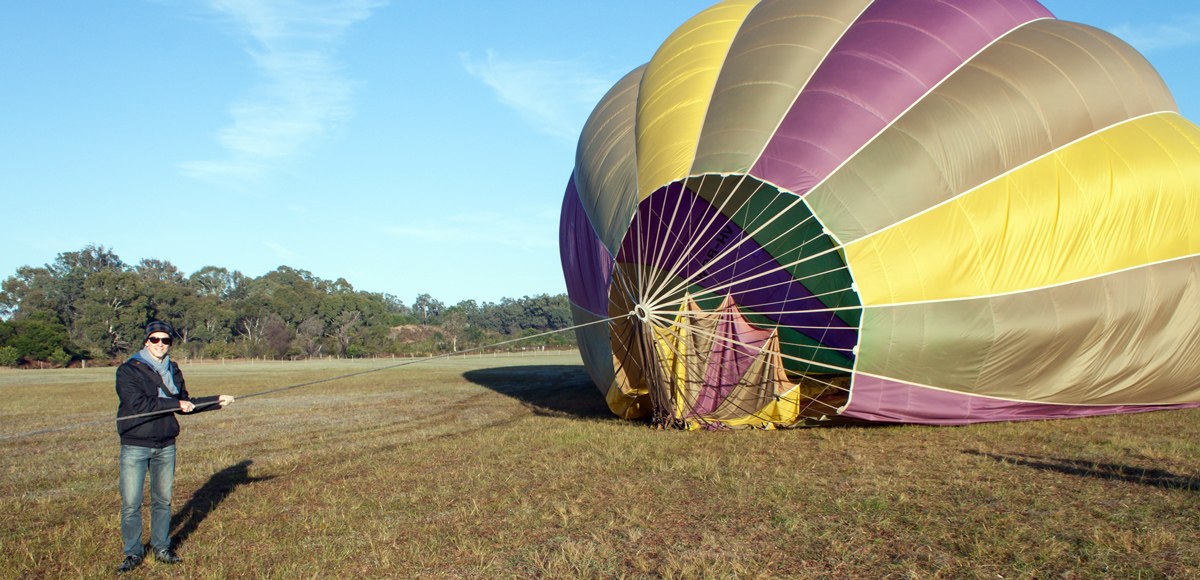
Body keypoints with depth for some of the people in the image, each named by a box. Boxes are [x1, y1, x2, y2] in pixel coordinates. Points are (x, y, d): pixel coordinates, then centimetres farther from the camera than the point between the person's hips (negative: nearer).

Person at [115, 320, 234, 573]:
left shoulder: (173, 371, 11)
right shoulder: (128, 370, -7)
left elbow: (185, 404, 20)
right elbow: (137, 404, -19)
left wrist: (217, 400, 17)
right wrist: (175, 404, -17)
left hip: (166, 446, 5)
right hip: (135, 446, -4)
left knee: (163, 500, 10)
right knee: (130, 503, -2)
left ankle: (162, 548, 22)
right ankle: (133, 552, 13)